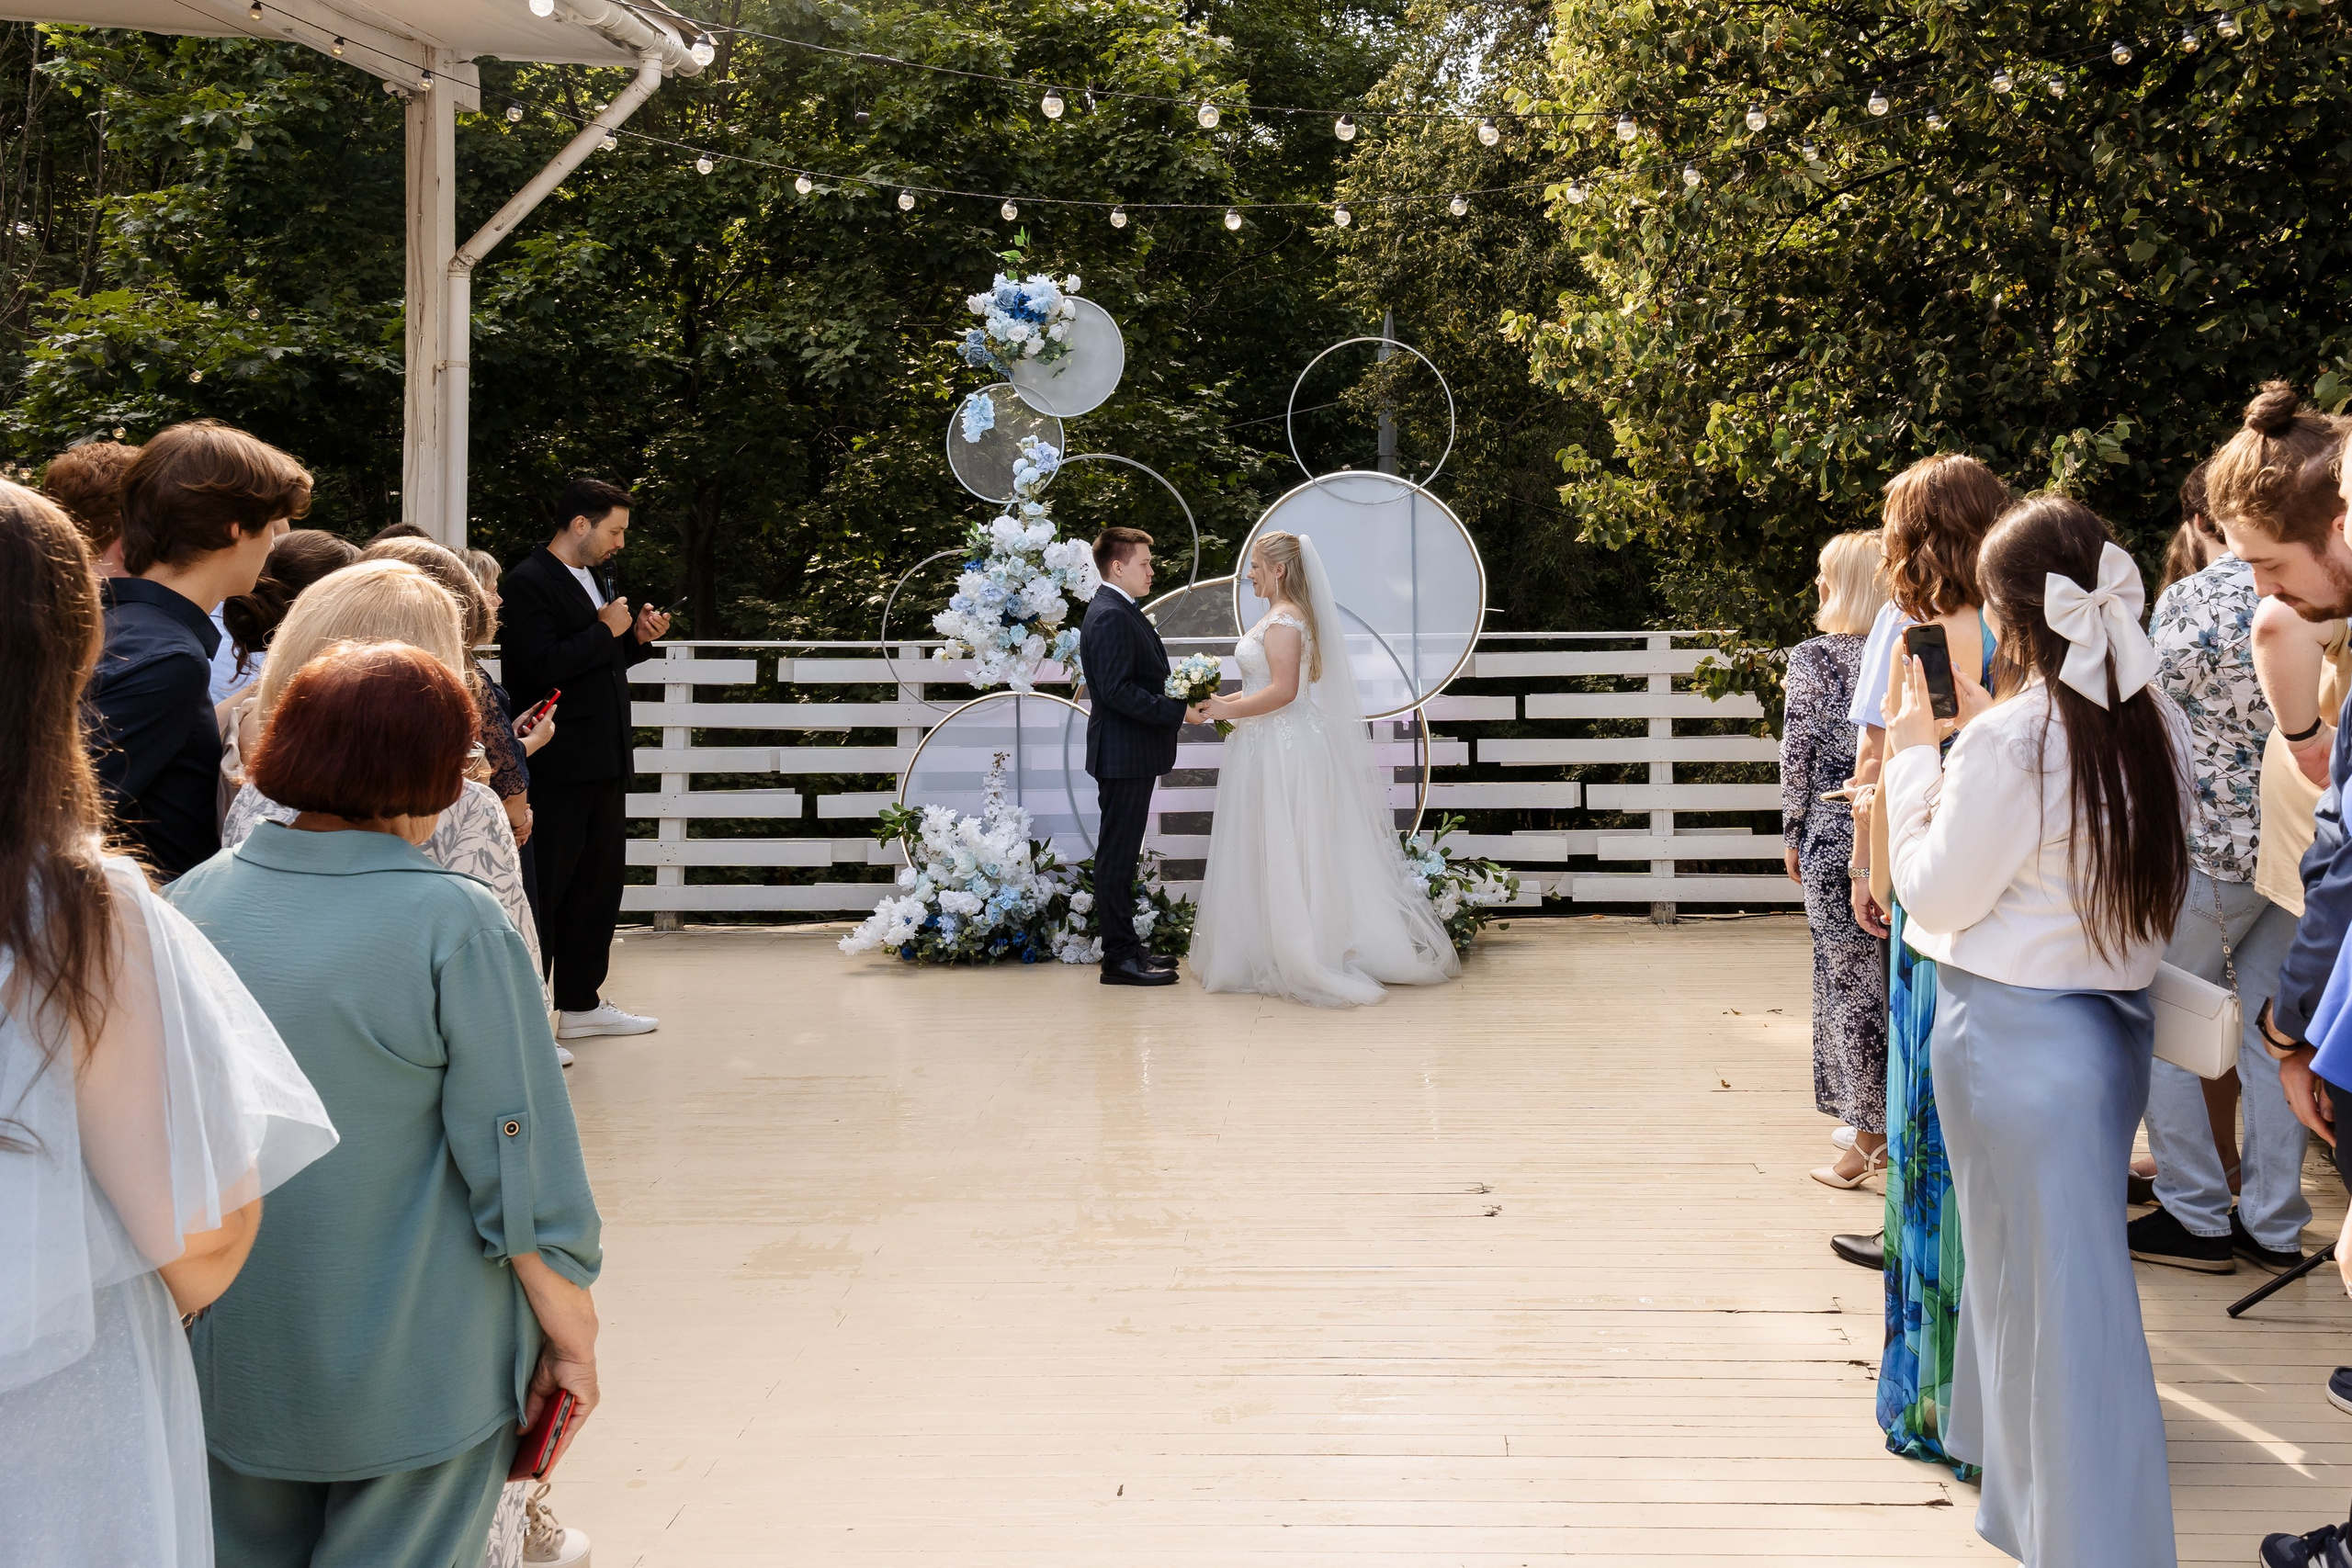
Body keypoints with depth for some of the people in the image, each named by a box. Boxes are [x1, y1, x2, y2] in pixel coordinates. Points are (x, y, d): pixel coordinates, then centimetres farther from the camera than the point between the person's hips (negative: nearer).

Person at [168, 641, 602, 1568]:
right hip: (415, 1370, -4)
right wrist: (572, 1335, -4)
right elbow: (522, 1172, -16)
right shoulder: (453, 926, -18)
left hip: (224, 1356, 5)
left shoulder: (189, 903, -3)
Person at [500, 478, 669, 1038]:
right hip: (558, 766, -9)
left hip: (606, 761, 9)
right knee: (544, 888, -3)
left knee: (598, 885, 15)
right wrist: (606, 631, -16)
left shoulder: (596, 580, 17)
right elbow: (540, 666, -23)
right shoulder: (529, 582, -12)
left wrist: (637, 638, 7)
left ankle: (581, 1002, 25)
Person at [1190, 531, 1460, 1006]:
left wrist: (1230, 710, -18)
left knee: (1284, 855, -4)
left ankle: (1299, 960, 2)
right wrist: (1224, 700, 11)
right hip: (1276, 746, 10)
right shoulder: (1282, 616, 15)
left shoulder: (1283, 621, -16)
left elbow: (1283, 690, -24)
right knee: (1275, 855, 13)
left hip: (1283, 750, -10)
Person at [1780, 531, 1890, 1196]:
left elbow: (1798, 755, -6)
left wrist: (1793, 835, 5)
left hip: (1837, 838, -4)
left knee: (1851, 983, 3)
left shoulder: (1812, 658, -8)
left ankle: (1870, 1140, 7)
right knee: (1900, 982, 13)